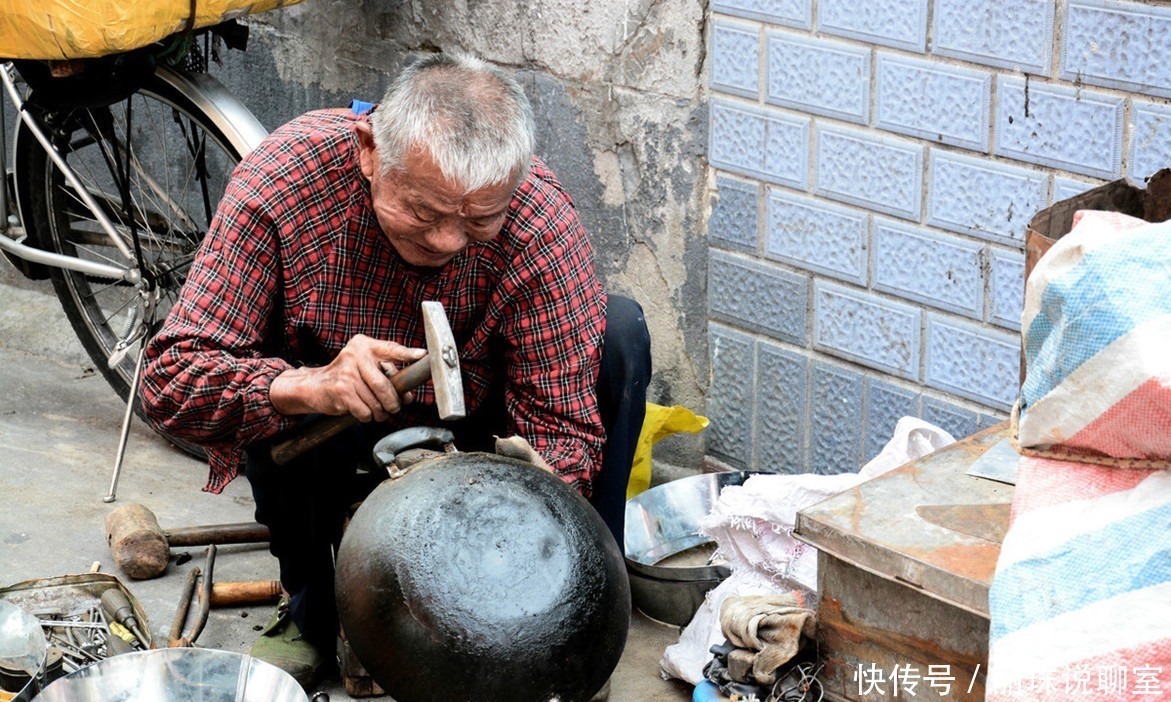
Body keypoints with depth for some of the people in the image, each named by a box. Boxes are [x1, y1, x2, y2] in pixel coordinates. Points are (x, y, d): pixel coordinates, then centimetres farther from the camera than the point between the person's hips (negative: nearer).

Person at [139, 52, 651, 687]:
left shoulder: (541, 223, -29)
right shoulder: (285, 181, -31)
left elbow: (563, 429, -27)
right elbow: (168, 382, -31)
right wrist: (306, 388, -51)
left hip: (477, 433, 1)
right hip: (330, 450, -1)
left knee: (618, 333, -24)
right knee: (273, 384, -34)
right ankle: (312, 607, -7)